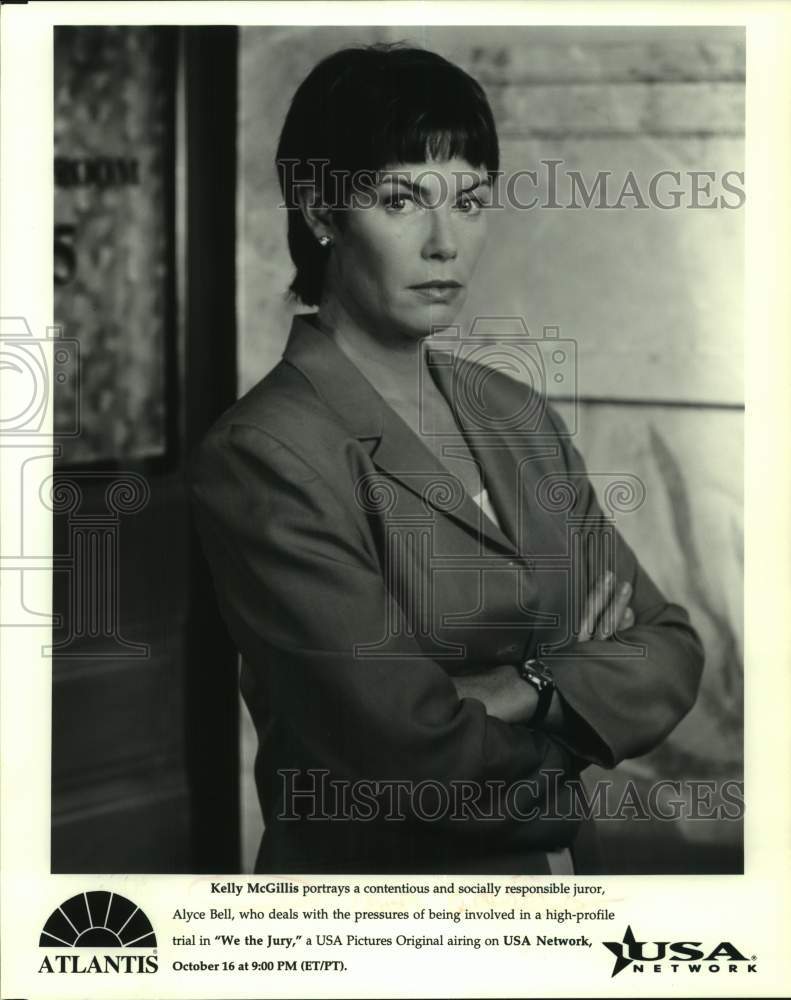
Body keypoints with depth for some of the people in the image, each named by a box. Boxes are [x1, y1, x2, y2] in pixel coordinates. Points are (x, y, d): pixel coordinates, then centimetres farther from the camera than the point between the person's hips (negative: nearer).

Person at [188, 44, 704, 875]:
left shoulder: (515, 414, 1)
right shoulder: (261, 457, -20)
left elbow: (670, 651, -2)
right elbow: (425, 756, -24)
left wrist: (523, 693, -20)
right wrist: (591, 686, -8)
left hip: (552, 865, 6)